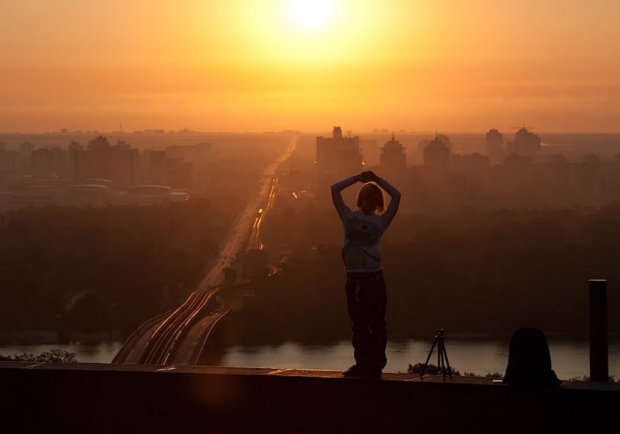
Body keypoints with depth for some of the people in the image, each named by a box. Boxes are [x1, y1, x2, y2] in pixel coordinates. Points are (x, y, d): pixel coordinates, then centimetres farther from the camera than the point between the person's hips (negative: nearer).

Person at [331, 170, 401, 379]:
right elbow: (335, 189, 10)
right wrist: (357, 178, 9)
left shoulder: (380, 221, 8)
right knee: (358, 324, 8)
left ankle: (376, 365, 0)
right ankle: (362, 364, 13)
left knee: (376, 323, -3)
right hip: (353, 279, 3)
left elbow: (396, 196, 1)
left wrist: (377, 180, 6)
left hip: (373, 278, -3)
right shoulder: (350, 217, 13)